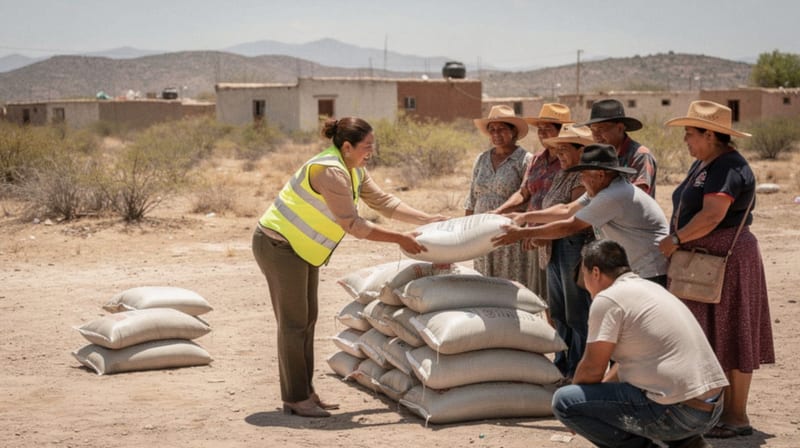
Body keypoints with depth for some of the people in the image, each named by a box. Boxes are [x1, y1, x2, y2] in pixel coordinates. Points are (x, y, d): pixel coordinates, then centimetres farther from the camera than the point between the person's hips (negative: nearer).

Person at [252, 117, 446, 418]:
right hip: (279, 246, -10)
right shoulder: (330, 172, -25)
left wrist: (428, 220, 6)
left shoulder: (354, 170, 6)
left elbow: (382, 201, 12)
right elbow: (353, 225, -25)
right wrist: (400, 239, -21)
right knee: (294, 322, -5)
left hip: (302, 248, 10)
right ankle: (295, 399, 2)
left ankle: (304, 393, 19)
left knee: (306, 320, 12)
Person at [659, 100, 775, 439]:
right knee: (709, 337, 12)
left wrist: (676, 239, -19)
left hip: (726, 261, -10)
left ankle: (737, 417, 0)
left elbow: (712, 215, -28)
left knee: (728, 337, -5)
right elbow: (688, 210, 17)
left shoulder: (729, 168, -18)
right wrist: (677, 242, 3)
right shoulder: (702, 165, 16)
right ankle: (717, 407, 19)